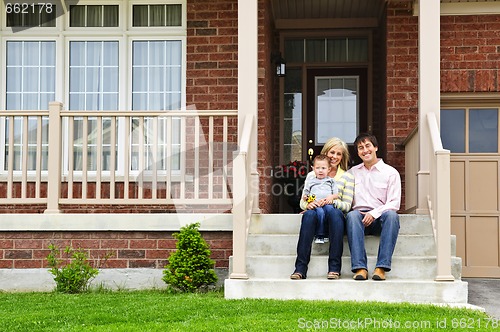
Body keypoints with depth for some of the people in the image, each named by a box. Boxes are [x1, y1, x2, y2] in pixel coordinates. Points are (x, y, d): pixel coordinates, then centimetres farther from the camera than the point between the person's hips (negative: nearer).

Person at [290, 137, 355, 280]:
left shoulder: (347, 177, 15)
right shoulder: (311, 176, 18)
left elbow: (347, 205, 5)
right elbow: (302, 202, 12)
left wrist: (333, 202, -16)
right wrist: (308, 204, -12)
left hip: (334, 217, -1)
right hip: (315, 218, 1)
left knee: (330, 209, -37)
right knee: (309, 213, -36)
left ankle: (334, 267, -38)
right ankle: (300, 267, -40)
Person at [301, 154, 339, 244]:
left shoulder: (331, 181, 24)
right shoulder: (310, 182, 24)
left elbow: (336, 194, 14)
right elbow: (304, 195, 20)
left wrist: (331, 197, -8)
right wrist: (305, 198, -3)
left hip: (328, 203, 1)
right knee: (320, 211, -35)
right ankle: (319, 235, -31)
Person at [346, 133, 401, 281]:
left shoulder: (391, 172, 9)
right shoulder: (352, 172, 21)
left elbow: (394, 203, 0)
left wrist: (374, 213, -15)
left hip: (379, 218, -1)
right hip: (360, 215, 1)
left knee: (392, 215, -35)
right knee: (352, 215, -34)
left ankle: (382, 267, -40)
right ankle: (360, 267, -42)